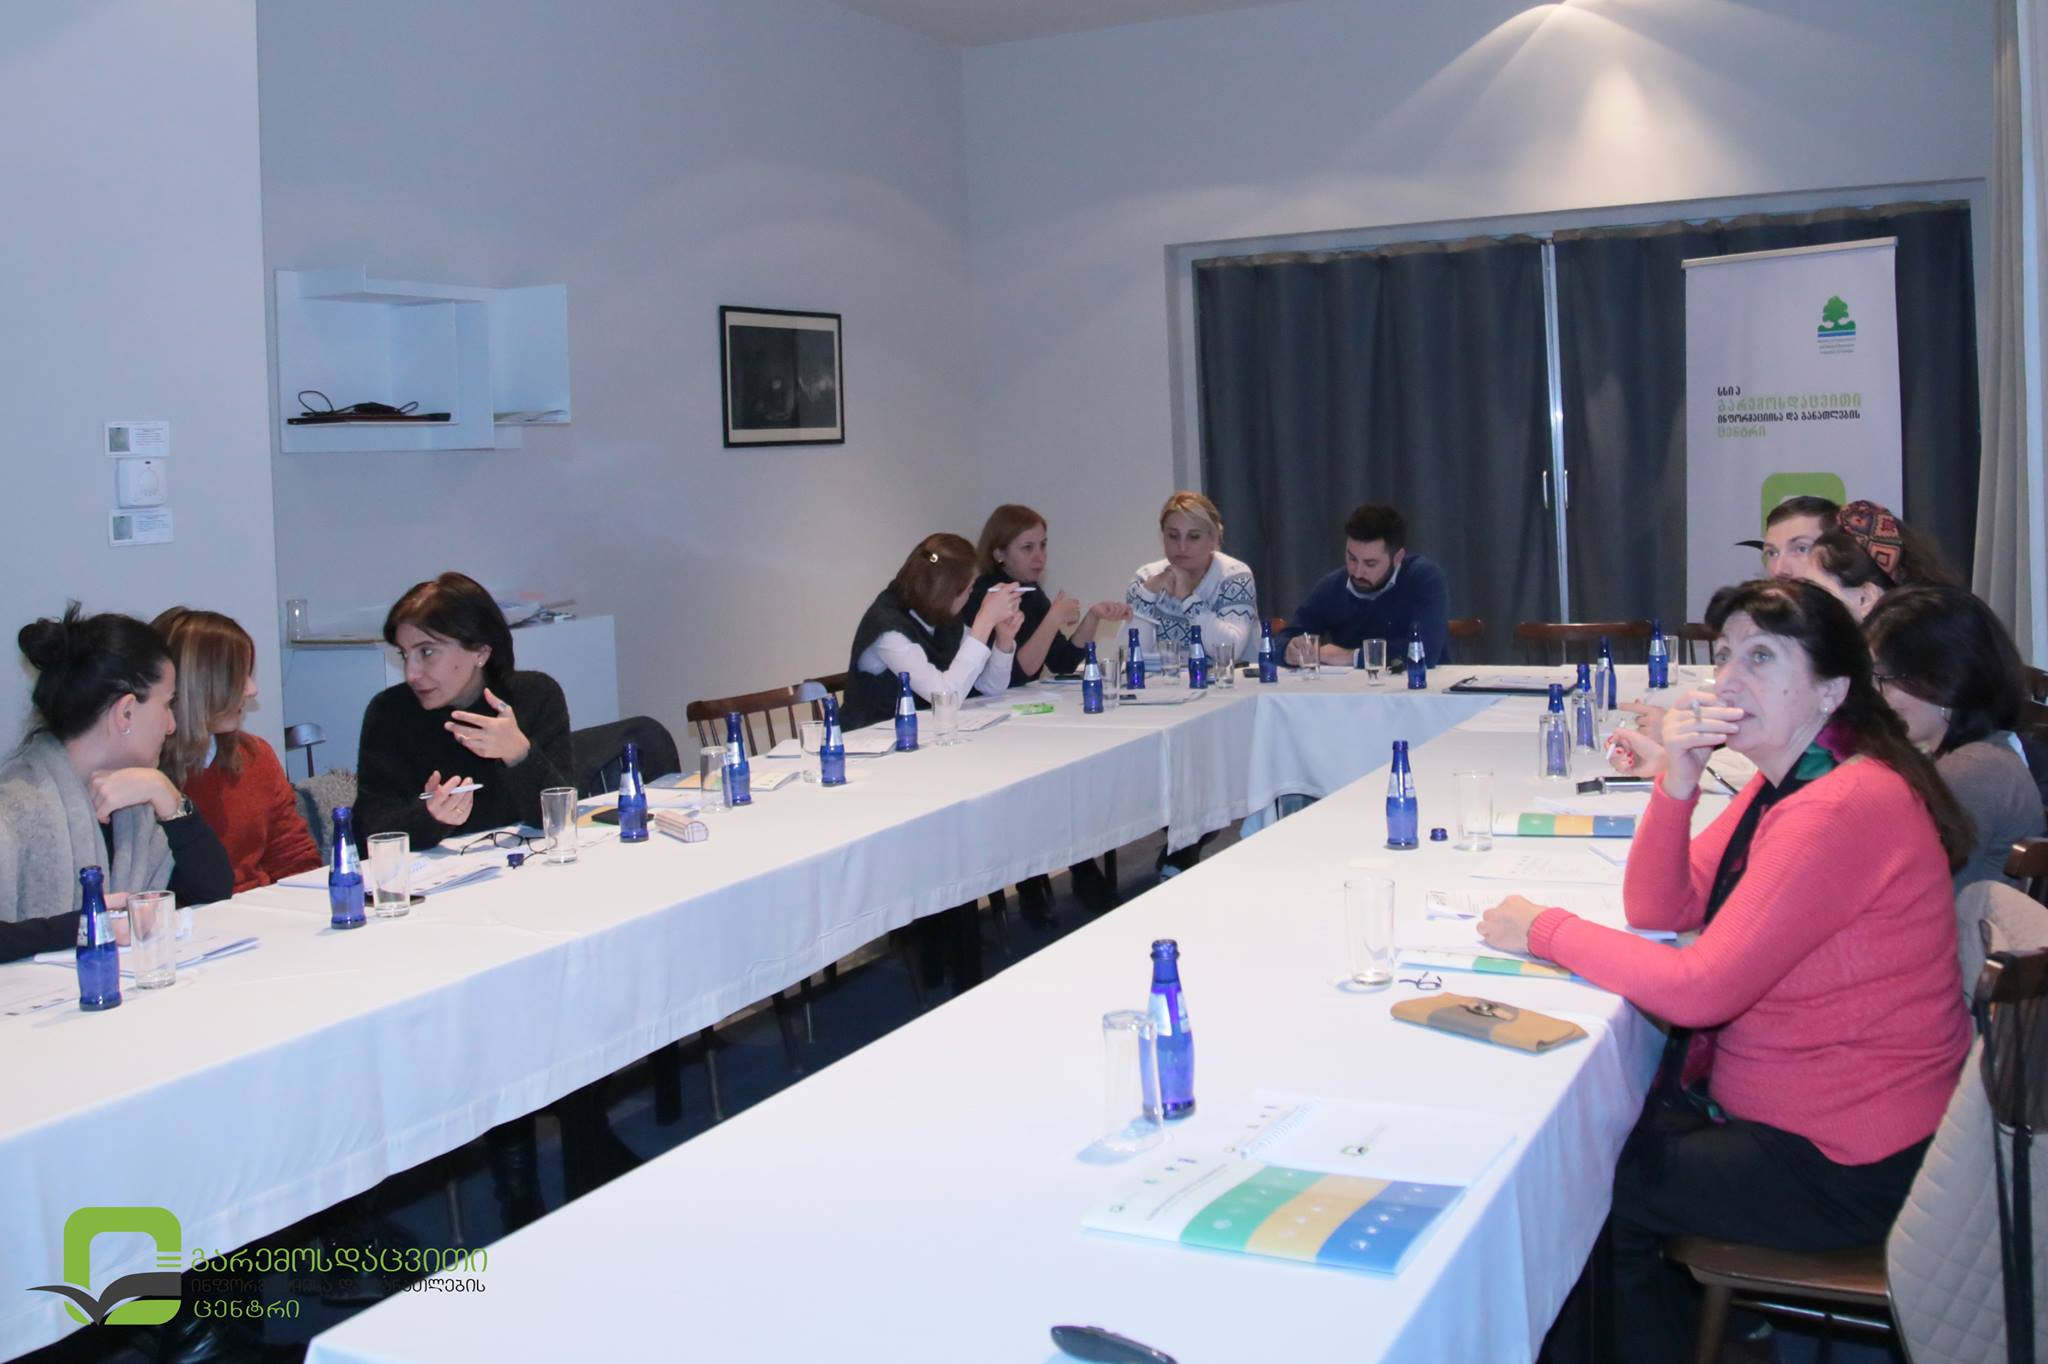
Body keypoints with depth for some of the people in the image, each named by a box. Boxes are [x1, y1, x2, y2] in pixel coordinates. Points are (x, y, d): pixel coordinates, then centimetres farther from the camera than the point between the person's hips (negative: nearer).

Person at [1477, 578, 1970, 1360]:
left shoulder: (1844, 809, -27)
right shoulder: (1785, 782, 4)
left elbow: (1699, 988, -28)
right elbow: (1660, 910, 3)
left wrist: (1545, 931, -16)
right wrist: (1678, 777, -13)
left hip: (1843, 1170, -9)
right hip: (1769, 1106, 9)